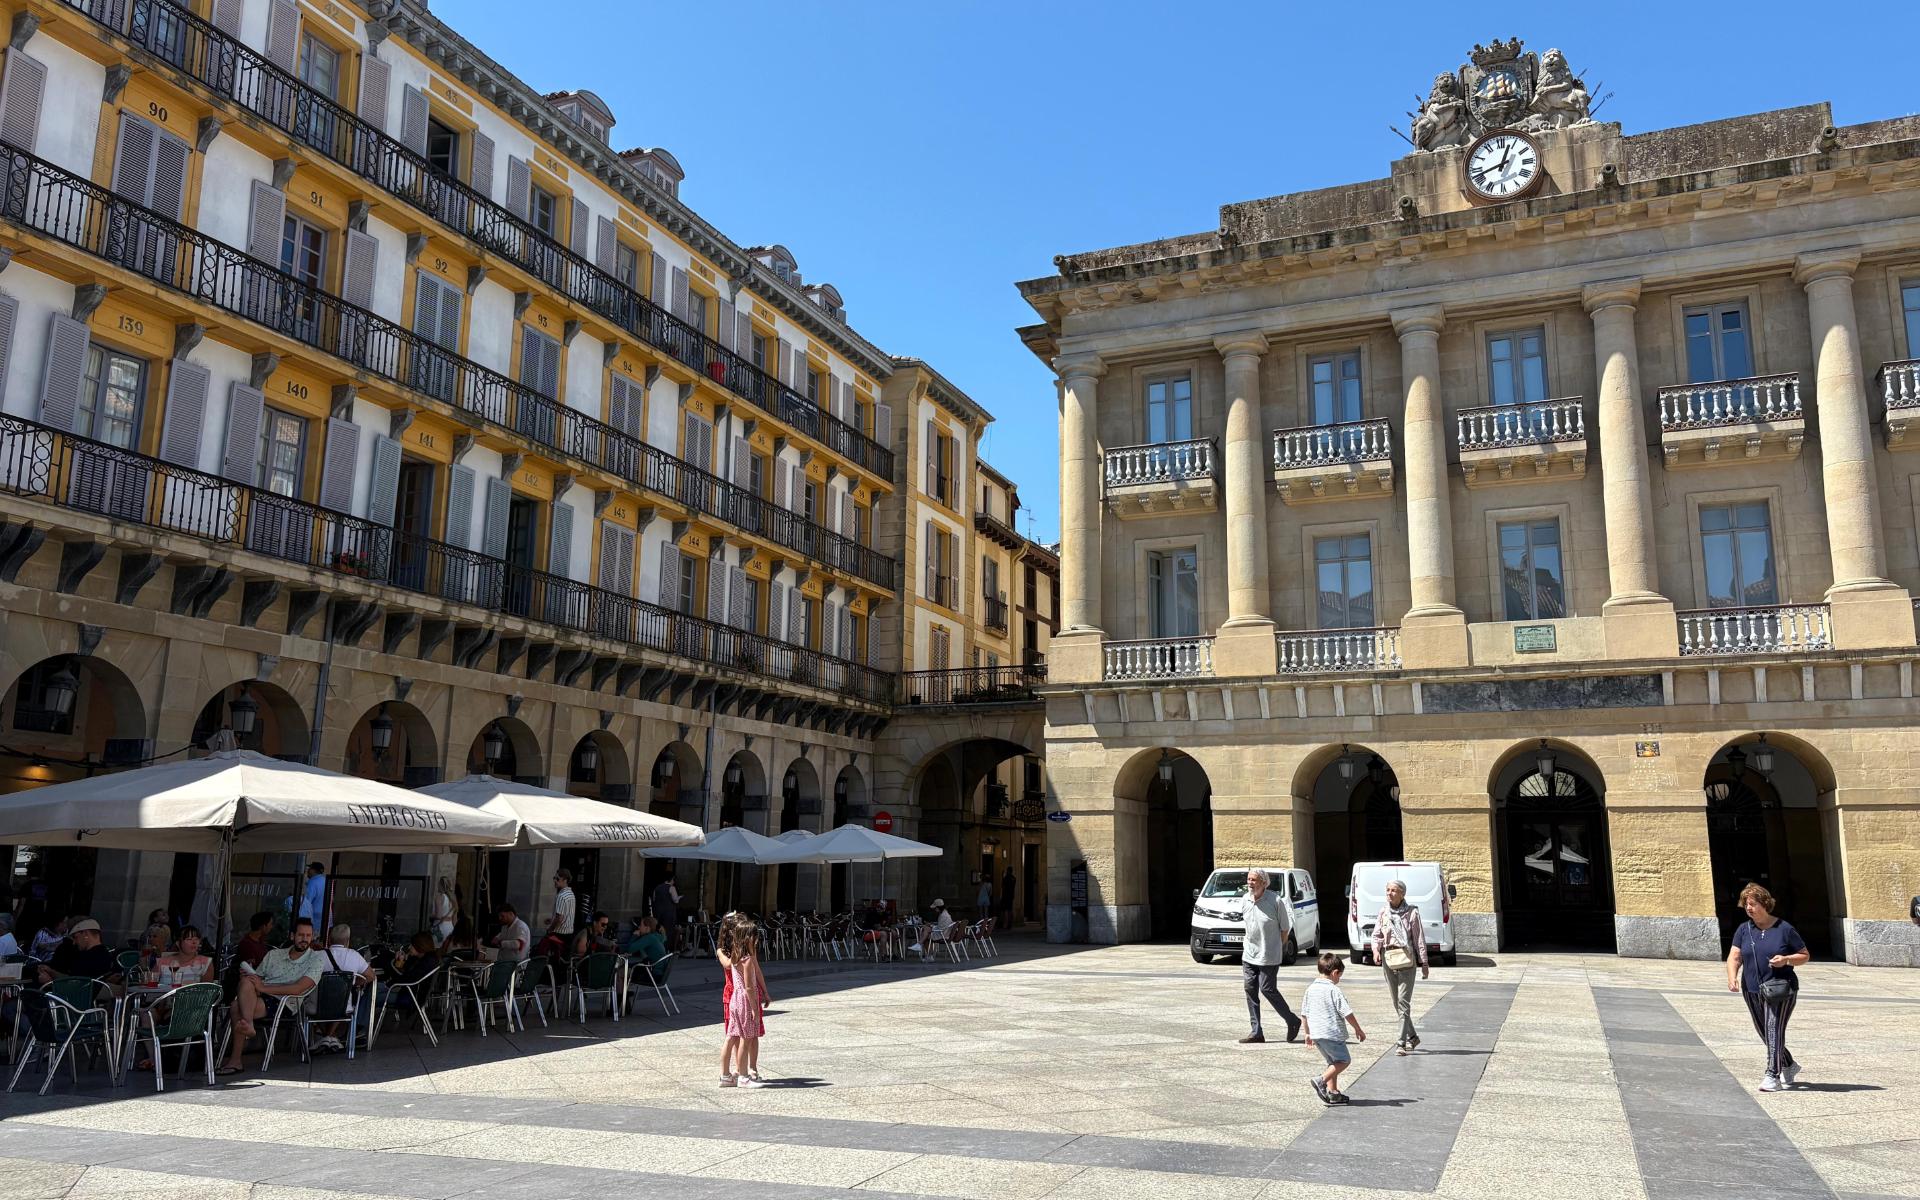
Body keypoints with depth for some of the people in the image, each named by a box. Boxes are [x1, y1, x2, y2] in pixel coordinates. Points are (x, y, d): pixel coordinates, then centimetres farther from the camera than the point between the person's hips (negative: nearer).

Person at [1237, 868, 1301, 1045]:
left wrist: (1279, 947, 1)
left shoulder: (1275, 900, -15)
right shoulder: (1245, 899, 2)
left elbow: (1285, 928, -5)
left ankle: (1292, 1021, 17)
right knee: (1250, 990, 3)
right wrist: (1251, 942, 15)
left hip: (1269, 956, -6)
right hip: (1249, 954, 6)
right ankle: (1256, 1032, 10)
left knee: (1267, 989, -5)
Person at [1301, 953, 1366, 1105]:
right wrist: (1358, 1030, 1)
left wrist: (1307, 1033, 22)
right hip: (1332, 1033, -7)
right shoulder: (1334, 990, -13)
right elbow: (1347, 1013, -12)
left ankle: (1332, 1092, 18)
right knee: (1344, 1060, 7)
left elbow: (1304, 1014, 12)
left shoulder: (1310, 989, 7)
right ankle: (1321, 1080, -8)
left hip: (1316, 1034, 7)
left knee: (1333, 1062, 20)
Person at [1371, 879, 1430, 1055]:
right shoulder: (1383, 913, 8)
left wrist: (1424, 963, -2)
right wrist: (1376, 950, -11)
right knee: (1397, 1003, 13)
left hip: (1406, 961, -5)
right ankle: (1412, 1037, 29)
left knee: (1403, 1002, -9)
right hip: (1388, 960, 5)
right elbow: (1377, 934, 9)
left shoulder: (1411, 913, -4)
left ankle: (1402, 1043, -7)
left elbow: (1419, 939, -2)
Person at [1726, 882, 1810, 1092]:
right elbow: (1734, 956, 0)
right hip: (1752, 990, 5)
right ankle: (1789, 1066, 37)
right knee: (1764, 1033, 14)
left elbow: (1805, 955, 4)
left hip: (1780, 989, -5)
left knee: (1774, 1029, -16)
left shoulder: (1784, 929, -3)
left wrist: (1786, 960, -16)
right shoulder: (1744, 930, 6)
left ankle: (1773, 1076, -17)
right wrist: (1732, 977, -18)